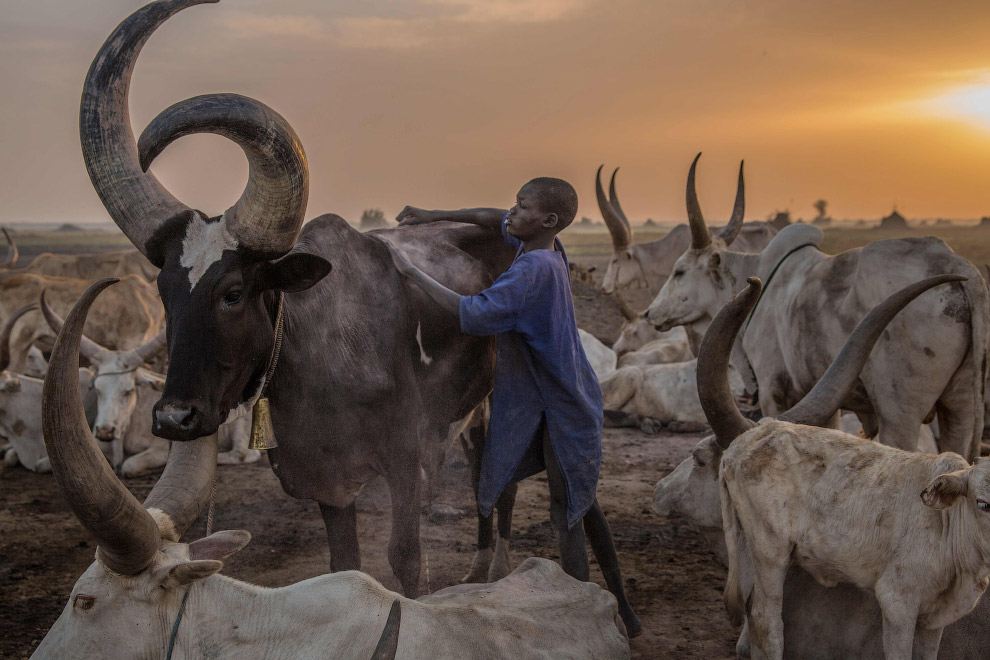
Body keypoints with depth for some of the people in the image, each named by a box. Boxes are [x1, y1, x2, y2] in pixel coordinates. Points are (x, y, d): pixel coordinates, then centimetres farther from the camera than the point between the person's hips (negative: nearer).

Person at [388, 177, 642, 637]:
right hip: (560, 404, 9)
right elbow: (496, 220, 19)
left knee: (566, 512, -2)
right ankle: (619, 607, 29)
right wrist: (435, 216, 12)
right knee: (581, 504, 18)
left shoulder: (534, 269, -25)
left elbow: (475, 314, -34)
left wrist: (412, 273, -27)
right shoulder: (547, 249, 1)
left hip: (561, 409, -9)